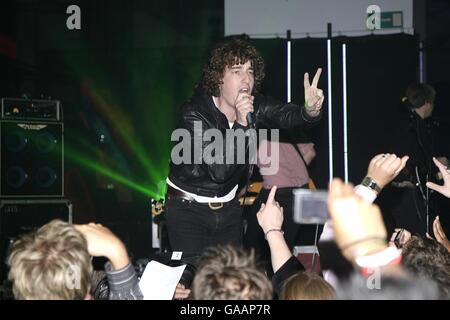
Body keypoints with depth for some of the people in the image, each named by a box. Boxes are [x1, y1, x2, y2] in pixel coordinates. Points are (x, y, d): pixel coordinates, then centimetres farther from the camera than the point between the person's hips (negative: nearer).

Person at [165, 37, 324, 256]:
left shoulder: (254, 106, -7)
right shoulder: (195, 113, -22)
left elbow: (286, 115, -24)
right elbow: (218, 170, -30)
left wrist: (310, 110, -46)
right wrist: (241, 124, -38)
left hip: (229, 206, 4)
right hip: (188, 207, -4)